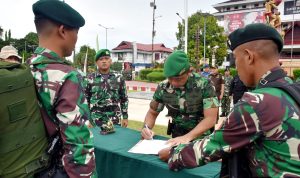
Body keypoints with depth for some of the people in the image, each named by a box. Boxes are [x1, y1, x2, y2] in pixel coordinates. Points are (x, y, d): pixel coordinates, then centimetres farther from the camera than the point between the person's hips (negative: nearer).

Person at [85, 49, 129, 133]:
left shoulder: (119, 78, 2)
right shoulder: (90, 79, -2)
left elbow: (124, 99, 6)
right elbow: (85, 100, 3)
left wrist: (125, 117, 5)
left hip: (115, 119, 1)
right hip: (96, 120, -1)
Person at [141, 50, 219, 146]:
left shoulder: (204, 85, -14)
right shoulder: (163, 87, -5)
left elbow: (211, 118, -17)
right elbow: (152, 113, 7)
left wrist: (187, 137, -27)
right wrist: (146, 128, -12)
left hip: (201, 139, -1)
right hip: (176, 138, 2)